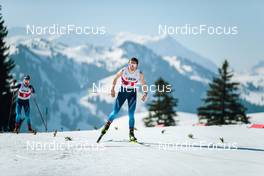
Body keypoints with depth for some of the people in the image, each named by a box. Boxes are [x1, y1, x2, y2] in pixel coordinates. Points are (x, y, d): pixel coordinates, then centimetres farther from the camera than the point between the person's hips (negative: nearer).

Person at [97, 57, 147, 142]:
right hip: (122, 92, 0)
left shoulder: (140, 73, -14)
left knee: (131, 114, -7)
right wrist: (113, 88, -5)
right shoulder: (123, 71, -17)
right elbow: (115, 78, -1)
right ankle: (107, 126, 18)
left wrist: (145, 93, -15)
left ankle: (131, 134, 0)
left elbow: (143, 84, -1)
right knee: (115, 112, -4)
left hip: (132, 93, 0)